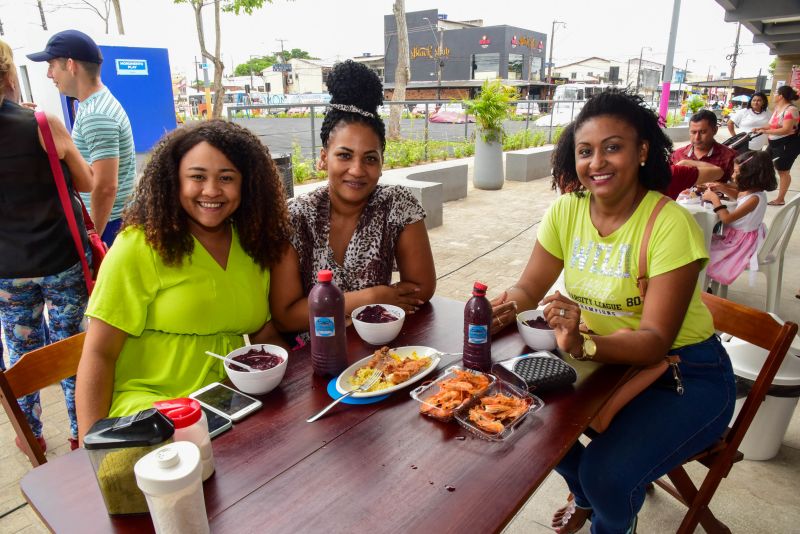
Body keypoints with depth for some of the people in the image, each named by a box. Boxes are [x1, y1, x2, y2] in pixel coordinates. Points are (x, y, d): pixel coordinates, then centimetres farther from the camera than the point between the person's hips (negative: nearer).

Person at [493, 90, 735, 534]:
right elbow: (528, 289, -2)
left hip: (684, 375, -5)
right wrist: (500, 309, -26)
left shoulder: (670, 224, -23)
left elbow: (656, 341, -26)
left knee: (608, 474, -22)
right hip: (602, 357, 5)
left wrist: (583, 345, -45)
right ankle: (584, 495, 24)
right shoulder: (566, 210, -7)